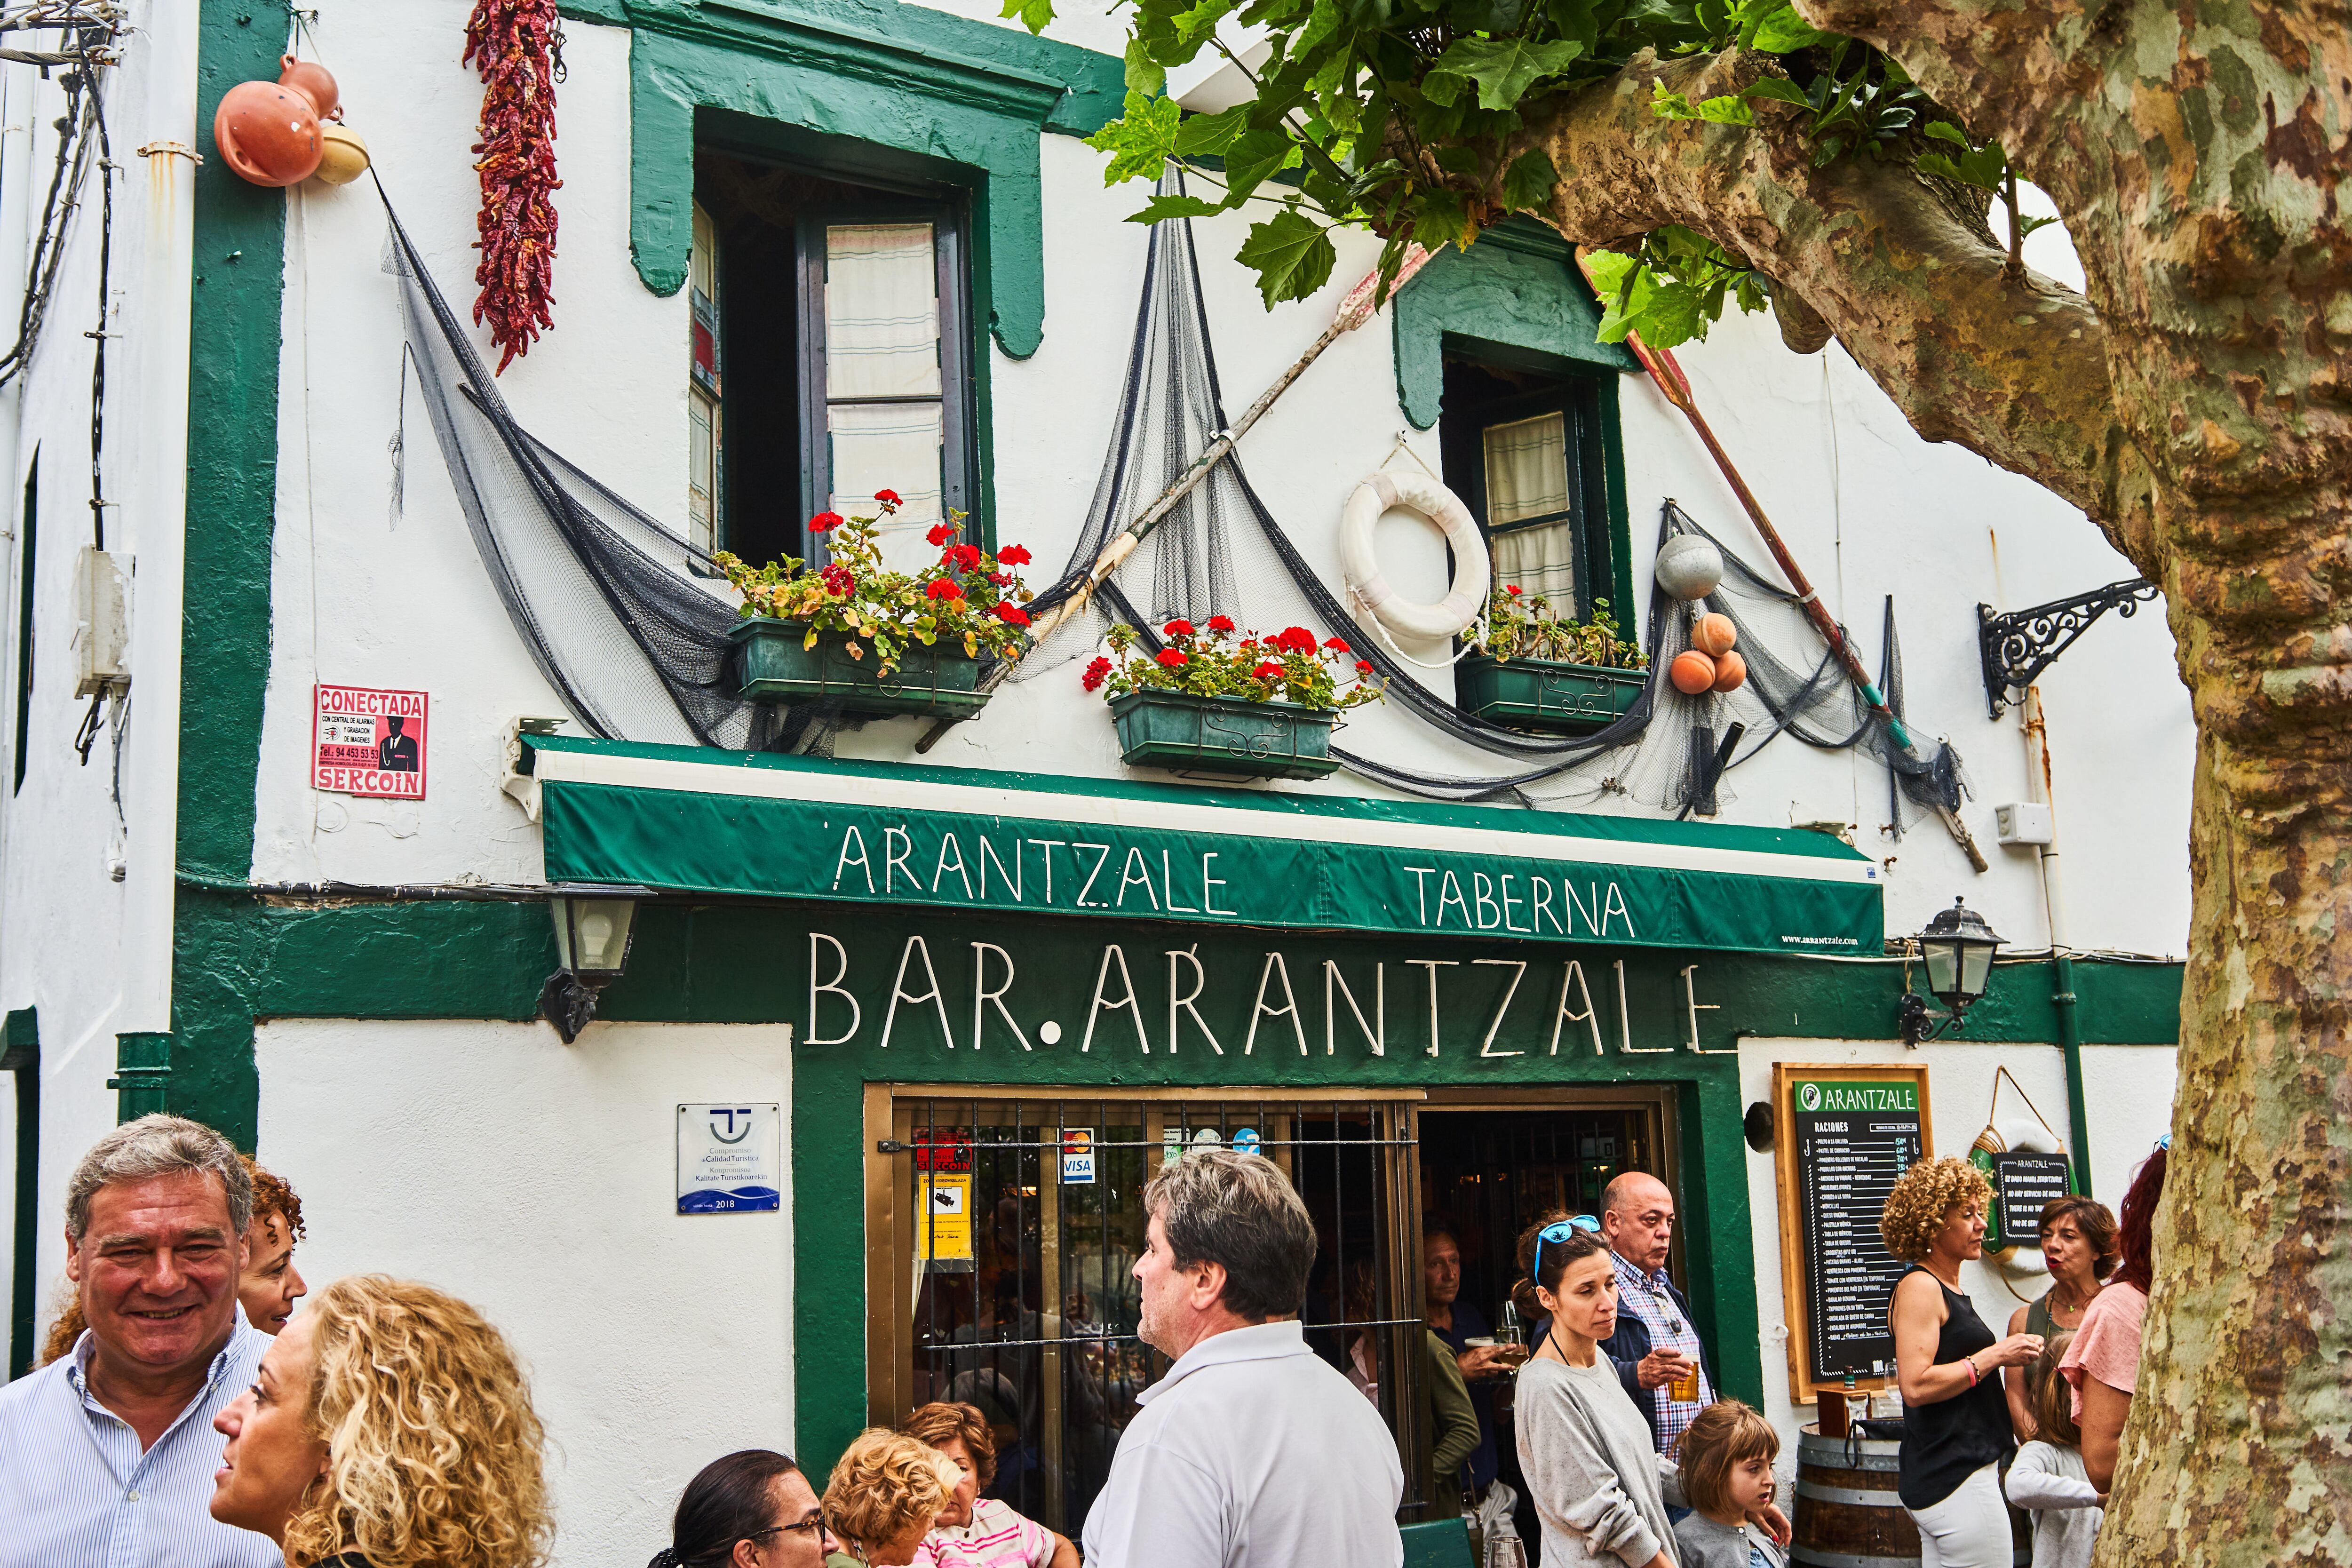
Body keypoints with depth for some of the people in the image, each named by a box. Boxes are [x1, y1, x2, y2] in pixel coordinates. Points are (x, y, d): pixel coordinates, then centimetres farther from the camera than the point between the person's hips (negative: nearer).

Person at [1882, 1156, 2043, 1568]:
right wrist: (1994, 1356, -17)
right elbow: (1916, 1386, -22)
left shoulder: (1948, 1289, 17)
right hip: (1955, 1479, -10)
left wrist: (2003, 1354, 16)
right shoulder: (1919, 1287, -12)